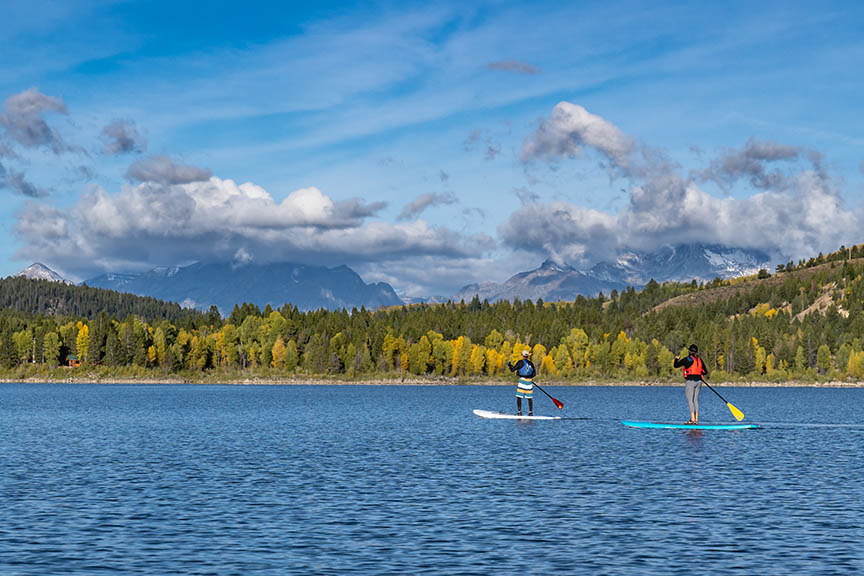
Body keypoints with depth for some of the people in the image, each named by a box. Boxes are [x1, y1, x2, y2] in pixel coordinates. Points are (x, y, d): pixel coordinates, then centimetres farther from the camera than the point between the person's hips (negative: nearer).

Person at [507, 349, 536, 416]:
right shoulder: (531, 363, 8)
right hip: (529, 381, 5)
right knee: (529, 398, 10)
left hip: (522, 380, -5)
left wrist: (509, 365, 15)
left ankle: (519, 412, -6)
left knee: (519, 397, 0)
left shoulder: (520, 362, -6)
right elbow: (534, 373, 12)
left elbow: (512, 369, -4)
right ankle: (531, 413, 10)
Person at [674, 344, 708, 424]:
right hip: (698, 381, 6)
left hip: (690, 381, -6)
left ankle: (692, 419, -15)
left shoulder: (687, 360, -8)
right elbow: (705, 372, 14)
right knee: (695, 400, 11)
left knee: (690, 400, -7)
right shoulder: (700, 360, 9)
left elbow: (676, 365, -1)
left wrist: (677, 359, 18)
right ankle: (696, 420, 9)